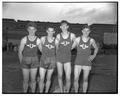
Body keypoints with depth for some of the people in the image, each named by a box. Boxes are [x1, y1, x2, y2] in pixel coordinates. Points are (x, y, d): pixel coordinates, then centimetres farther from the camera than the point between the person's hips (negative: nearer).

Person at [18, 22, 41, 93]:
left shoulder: (38, 40, -6)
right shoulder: (24, 39, -9)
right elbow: (20, 52, -1)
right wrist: (21, 62, -1)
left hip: (34, 61, 1)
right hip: (25, 61, 0)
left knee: (33, 79, 7)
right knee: (26, 80, 6)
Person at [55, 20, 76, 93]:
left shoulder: (72, 35, -2)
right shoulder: (58, 36, -1)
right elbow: (56, 47, 4)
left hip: (68, 59, -1)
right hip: (59, 58, 1)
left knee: (68, 78, -5)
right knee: (60, 76, 12)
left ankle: (67, 91, 20)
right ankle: (61, 91, 32)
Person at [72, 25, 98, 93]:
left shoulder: (91, 40, -3)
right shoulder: (78, 39, -5)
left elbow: (96, 48, 15)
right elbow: (71, 48, 4)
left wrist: (94, 55, 1)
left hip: (87, 62, 0)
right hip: (78, 62, 0)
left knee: (85, 80, 9)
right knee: (76, 79, 0)